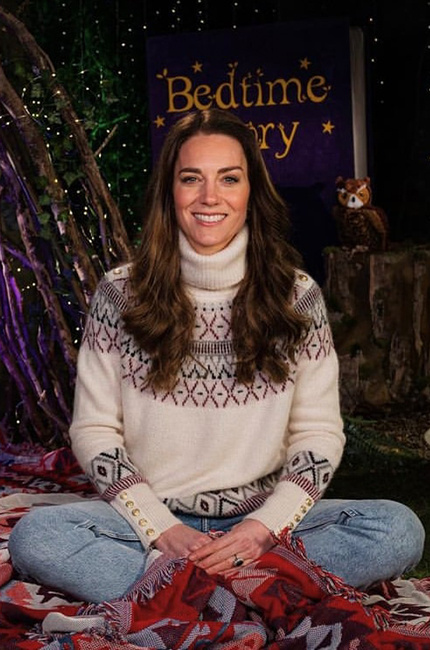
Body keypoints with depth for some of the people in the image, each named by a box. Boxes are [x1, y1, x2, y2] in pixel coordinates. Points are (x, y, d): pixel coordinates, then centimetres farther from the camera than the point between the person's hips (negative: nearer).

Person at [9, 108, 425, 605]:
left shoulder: (296, 296, 1)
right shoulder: (121, 294, 0)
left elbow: (319, 432, 2)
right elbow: (93, 429, -1)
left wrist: (265, 526, -15)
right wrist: (162, 530, -14)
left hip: (263, 517, 1)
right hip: (151, 519, 0)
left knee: (400, 530, -23)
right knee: (34, 536, -29)